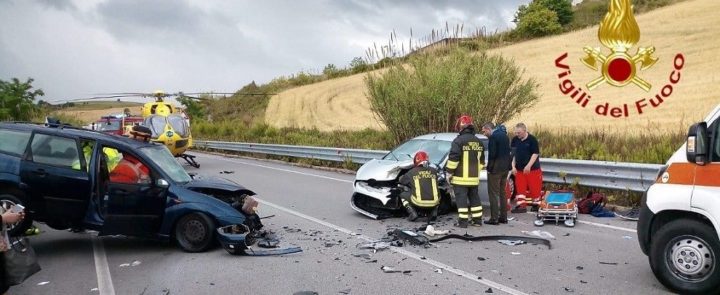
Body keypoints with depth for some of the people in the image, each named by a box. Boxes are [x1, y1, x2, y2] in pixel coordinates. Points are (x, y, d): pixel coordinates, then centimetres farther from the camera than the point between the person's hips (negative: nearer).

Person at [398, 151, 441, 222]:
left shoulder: (411, 172, 2)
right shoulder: (434, 171, 7)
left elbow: (401, 181, 20)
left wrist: (411, 185, 41)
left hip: (418, 202, -2)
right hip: (433, 203, 2)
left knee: (403, 195, 23)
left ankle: (412, 213, 5)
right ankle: (434, 211, 16)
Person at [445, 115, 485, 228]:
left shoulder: (458, 140, -12)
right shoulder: (478, 142, 11)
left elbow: (453, 158, -17)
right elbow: (481, 160, 18)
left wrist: (450, 172, -8)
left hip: (461, 177, -6)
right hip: (474, 177, 7)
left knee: (461, 198, -2)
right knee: (474, 197, 15)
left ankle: (463, 221, -3)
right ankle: (477, 220, 18)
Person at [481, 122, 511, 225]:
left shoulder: (493, 137, -16)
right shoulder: (504, 135, 12)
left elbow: (492, 154, -19)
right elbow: (508, 151, 16)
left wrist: (489, 168, -10)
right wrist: (506, 165, 16)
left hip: (496, 169, -9)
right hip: (505, 168, 9)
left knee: (493, 194, -3)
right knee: (502, 193, 16)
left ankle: (494, 218, -1)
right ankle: (503, 217, 21)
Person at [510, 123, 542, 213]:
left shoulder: (532, 139, -10)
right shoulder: (515, 140, 4)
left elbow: (535, 153, -12)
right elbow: (512, 154, 9)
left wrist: (528, 166, -19)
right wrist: (513, 166, 1)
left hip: (532, 168, -5)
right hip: (519, 169, 5)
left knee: (534, 187, 1)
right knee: (520, 188, 4)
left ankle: (535, 204, 16)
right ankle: (521, 206, 10)